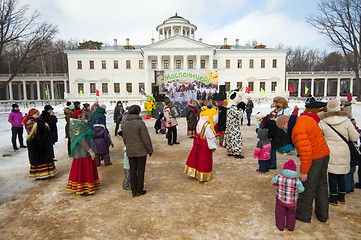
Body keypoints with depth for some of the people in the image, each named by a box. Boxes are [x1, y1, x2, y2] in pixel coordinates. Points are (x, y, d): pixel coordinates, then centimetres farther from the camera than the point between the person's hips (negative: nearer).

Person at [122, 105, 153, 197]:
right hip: (141, 151, -5)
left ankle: (133, 191, 21)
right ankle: (139, 190, 16)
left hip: (130, 152, 5)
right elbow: (146, 138, -15)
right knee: (140, 170, 7)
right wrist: (150, 149, -4)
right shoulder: (140, 123, -16)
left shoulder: (125, 124, 3)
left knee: (132, 170, 12)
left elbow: (124, 138, 12)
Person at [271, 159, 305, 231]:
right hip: (292, 201, 1)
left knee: (280, 213, 20)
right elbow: (301, 190, -3)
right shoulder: (297, 181, -19)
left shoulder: (279, 177, -18)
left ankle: (280, 226, 34)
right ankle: (290, 227, 39)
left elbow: (273, 182, 1)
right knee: (291, 213, 26)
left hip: (281, 199, -1)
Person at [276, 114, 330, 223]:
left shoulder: (298, 130, -25)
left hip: (314, 159, -10)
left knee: (307, 187, 5)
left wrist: (303, 171, -18)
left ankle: (303, 214, 20)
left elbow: (305, 152, -27)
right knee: (321, 185, 19)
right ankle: (322, 214, 33)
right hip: (324, 154, 10)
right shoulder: (303, 118, 5)